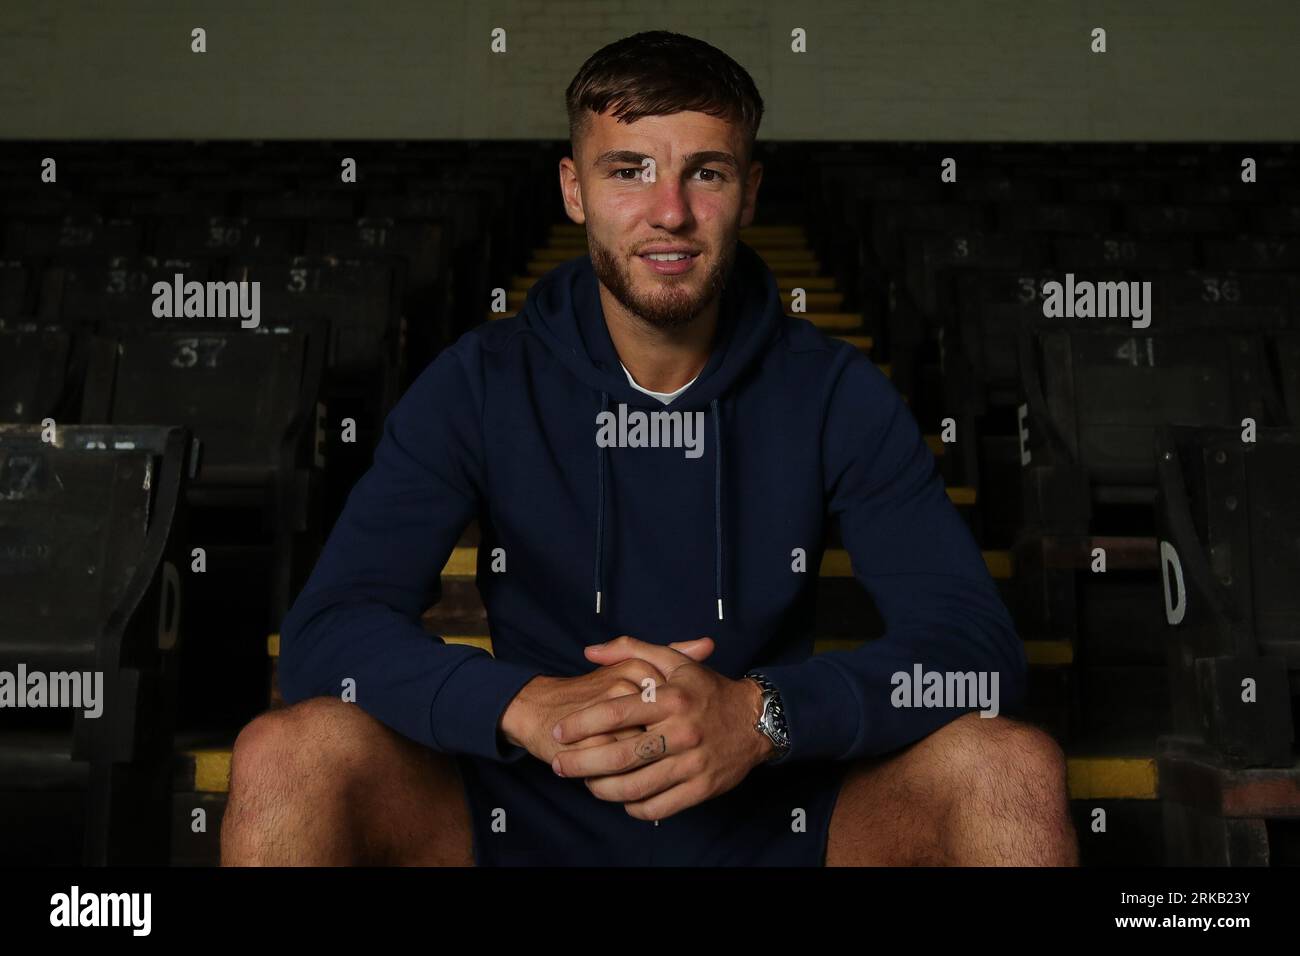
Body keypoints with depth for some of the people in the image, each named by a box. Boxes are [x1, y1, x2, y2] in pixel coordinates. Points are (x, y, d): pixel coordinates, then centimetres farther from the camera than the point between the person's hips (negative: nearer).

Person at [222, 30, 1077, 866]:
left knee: (1015, 766, -25)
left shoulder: (836, 393, -4)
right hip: (533, 821, 0)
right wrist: (526, 706, -32)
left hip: (775, 820, 1)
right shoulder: (479, 386, -4)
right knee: (286, 757, -24)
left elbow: (977, 644, -13)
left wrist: (760, 714, -31)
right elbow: (326, 631, -13)